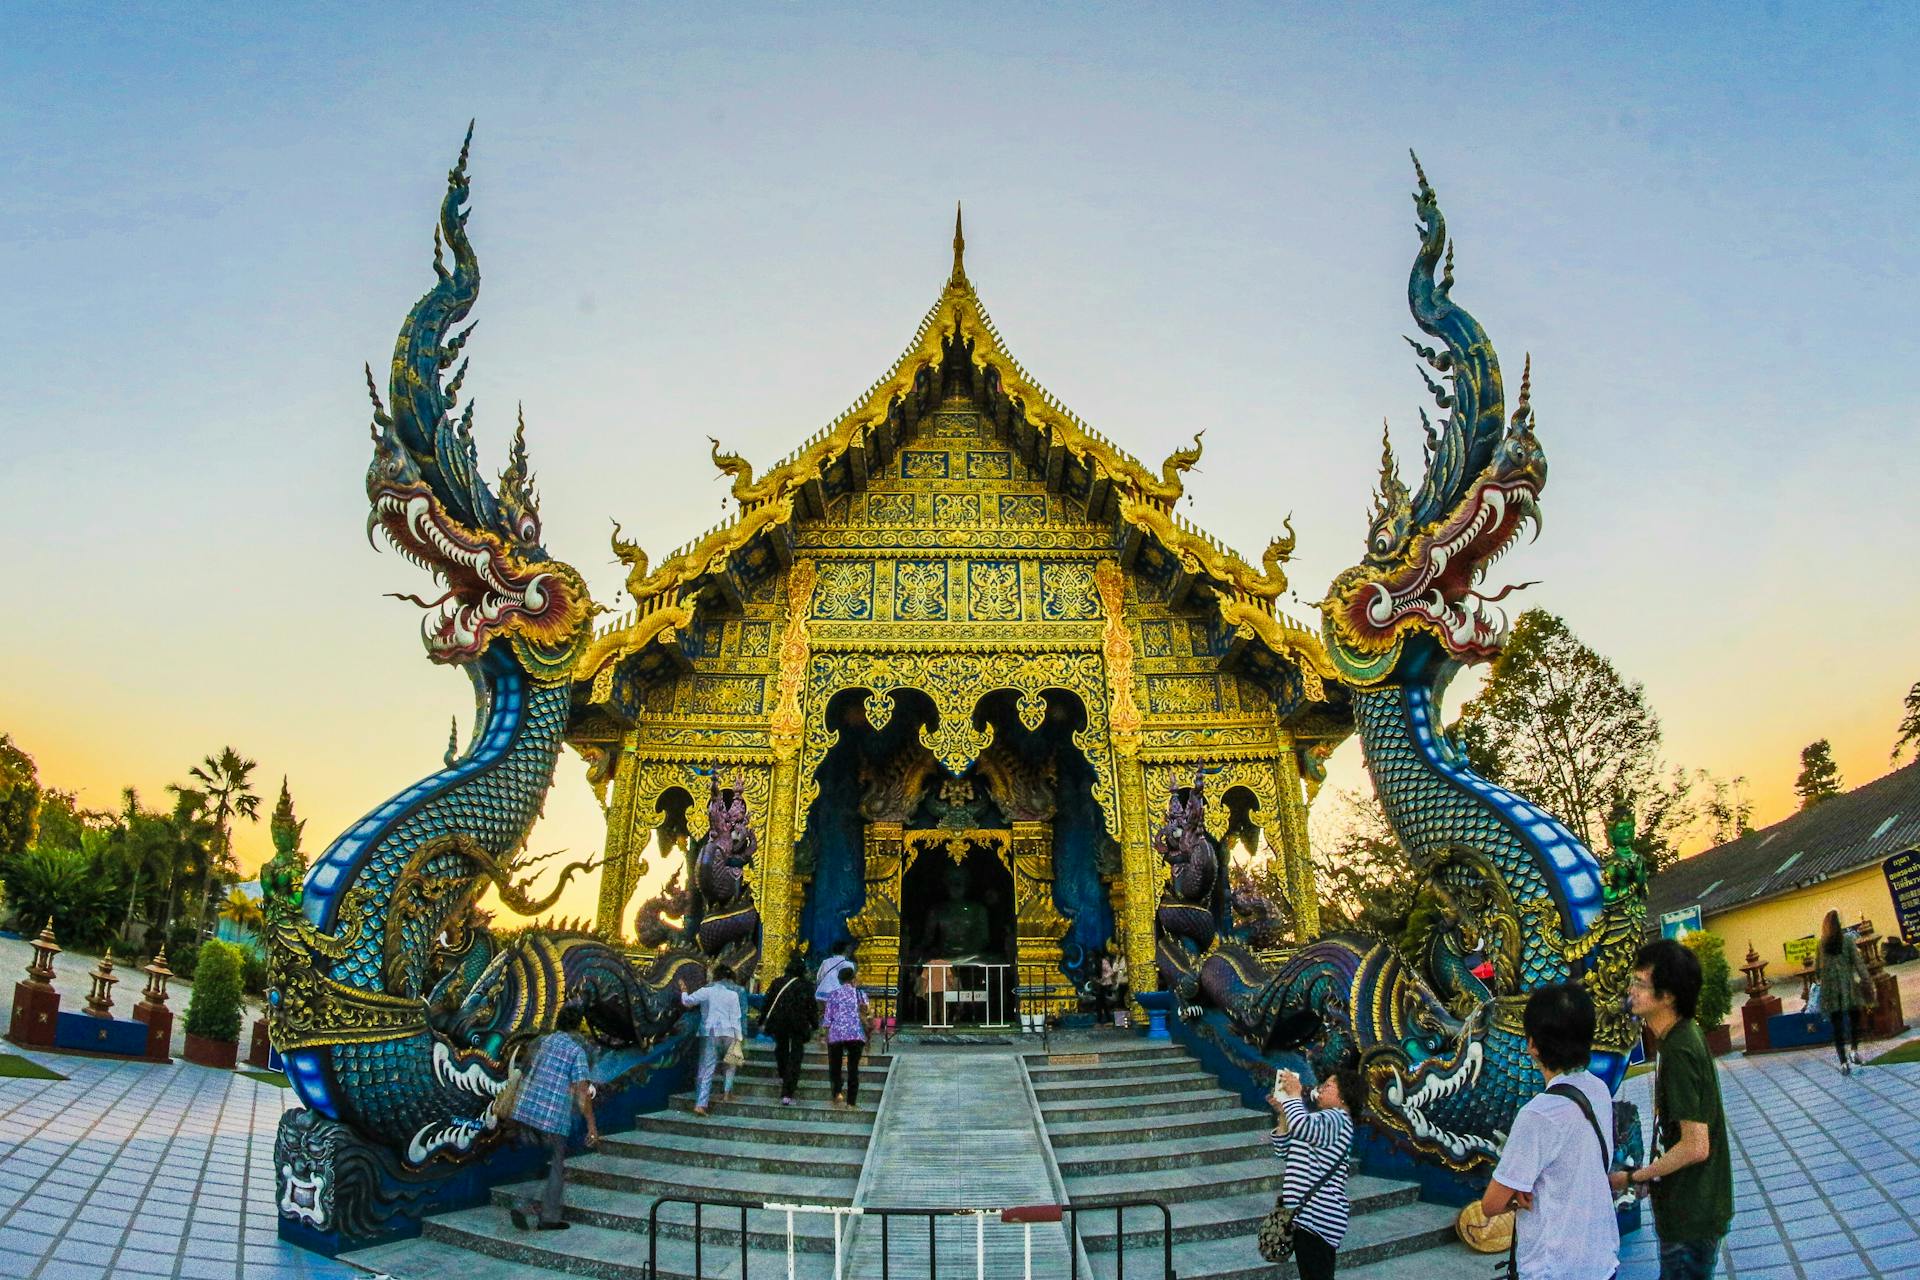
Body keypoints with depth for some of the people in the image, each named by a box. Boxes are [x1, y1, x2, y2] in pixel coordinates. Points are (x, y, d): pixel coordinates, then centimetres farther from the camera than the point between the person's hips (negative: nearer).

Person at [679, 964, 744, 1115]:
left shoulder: (706, 991, 2)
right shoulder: (732, 994, 3)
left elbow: (687, 1001, 10)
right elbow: (735, 1018, 1)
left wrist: (683, 990, 28)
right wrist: (738, 1038, 2)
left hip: (709, 1033, 0)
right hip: (727, 1033, 0)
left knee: (706, 1068, -2)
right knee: (729, 1064, 23)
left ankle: (700, 1104, -10)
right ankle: (726, 1093, 14)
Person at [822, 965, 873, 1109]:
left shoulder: (832, 994, 7)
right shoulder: (860, 993, 7)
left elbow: (828, 1018, 4)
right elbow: (863, 1015, -2)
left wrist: (826, 1038, 10)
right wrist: (868, 1035, 3)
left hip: (836, 1034, 0)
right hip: (856, 1034, 0)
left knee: (834, 1066, 11)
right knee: (853, 1068, 9)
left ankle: (837, 1093, -12)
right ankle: (851, 1102, 6)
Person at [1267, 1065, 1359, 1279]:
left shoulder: (1336, 1119, -10)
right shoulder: (1325, 1121, 21)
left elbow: (1300, 1125, -32)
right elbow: (1284, 1151, 19)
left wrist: (1293, 1094, -15)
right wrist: (1282, 1113, 9)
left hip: (1317, 1217, -10)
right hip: (1313, 1215, 10)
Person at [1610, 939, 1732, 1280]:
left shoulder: (1679, 1053, -26)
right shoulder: (1685, 1035, 4)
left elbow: (1696, 1146, -26)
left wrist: (1633, 1178, -17)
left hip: (1690, 1214, -9)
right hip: (1691, 1208, 9)